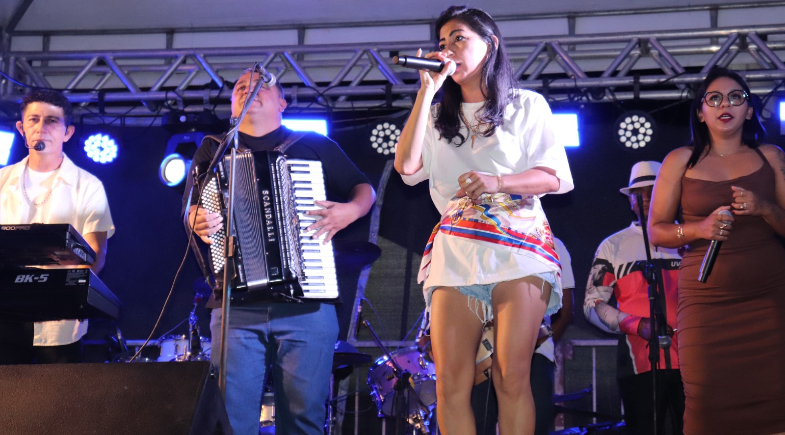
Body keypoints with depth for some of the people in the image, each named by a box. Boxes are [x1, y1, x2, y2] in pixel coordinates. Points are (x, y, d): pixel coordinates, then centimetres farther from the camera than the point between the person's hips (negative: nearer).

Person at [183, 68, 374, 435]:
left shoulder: (315, 146, 16)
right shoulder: (212, 151, 18)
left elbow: (364, 189, 19)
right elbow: (192, 209, 13)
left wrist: (351, 209, -4)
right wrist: (199, 224, -11)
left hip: (307, 303, 0)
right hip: (237, 304, 1)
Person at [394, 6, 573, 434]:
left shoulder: (527, 105, 14)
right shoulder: (438, 116, 22)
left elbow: (555, 177, 3)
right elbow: (406, 166, 3)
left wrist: (497, 182, -14)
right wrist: (426, 91, 5)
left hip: (517, 249, -2)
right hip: (454, 251, 3)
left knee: (511, 378, -11)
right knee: (451, 383, -8)